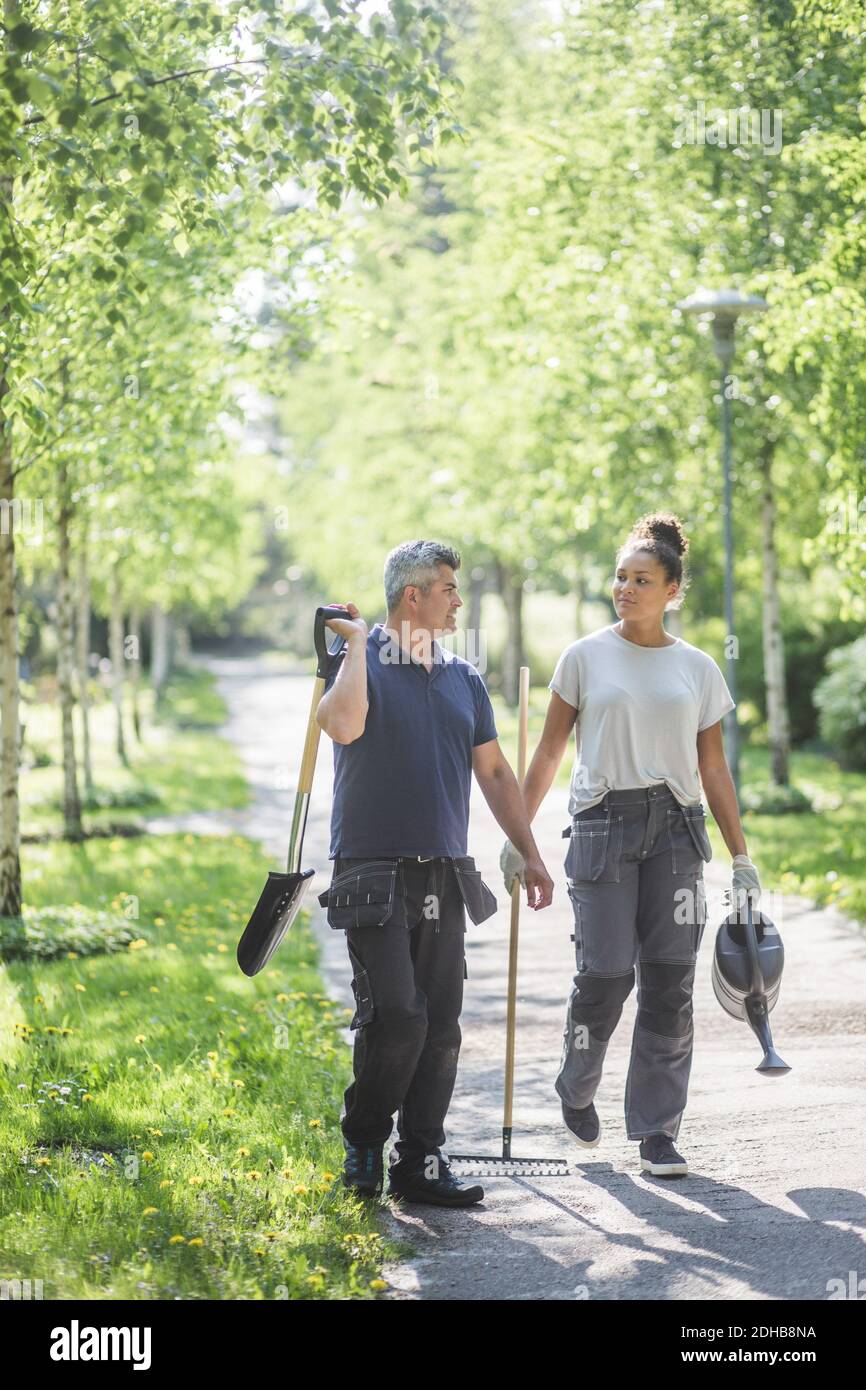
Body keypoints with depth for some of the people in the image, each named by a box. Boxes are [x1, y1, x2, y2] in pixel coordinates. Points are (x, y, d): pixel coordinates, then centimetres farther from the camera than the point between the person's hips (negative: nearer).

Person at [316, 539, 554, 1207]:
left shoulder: (464, 678, 14)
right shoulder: (360, 662, -3)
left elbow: (496, 773, 20)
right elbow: (344, 725, -26)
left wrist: (530, 855, 16)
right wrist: (357, 642, -15)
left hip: (444, 876, 6)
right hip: (375, 872, -6)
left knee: (441, 1025, 2)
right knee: (395, 1015, -13)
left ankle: (420, 1163, 9)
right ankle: (363, 1146, 7)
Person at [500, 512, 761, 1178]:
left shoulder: (698, 668, 9)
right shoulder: (585, 657, 4)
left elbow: (713, 769, 12)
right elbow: (550, 751, 7)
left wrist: (742, 857, 9)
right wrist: (517, 835, 3)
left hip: (676, 828, 2)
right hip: (603, 824, -2)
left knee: (669, 983, -1)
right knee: (606, 973, -8)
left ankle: (657, 1132, 8)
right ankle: (577, 1090, 22)